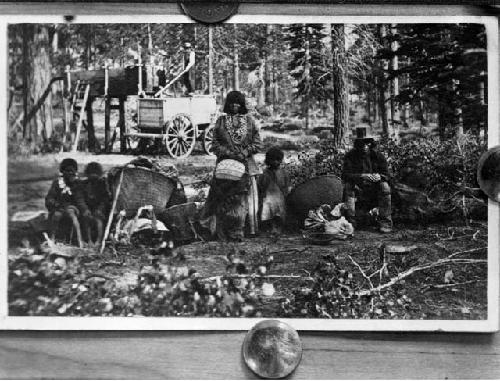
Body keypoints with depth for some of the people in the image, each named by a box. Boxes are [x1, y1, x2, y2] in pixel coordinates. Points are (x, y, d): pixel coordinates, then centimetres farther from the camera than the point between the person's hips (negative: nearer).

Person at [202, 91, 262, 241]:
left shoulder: (249, 120, 6)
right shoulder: (221, 121, 7)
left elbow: (257, 144, 4)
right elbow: (215, 144, 5)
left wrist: (243, 154, -9)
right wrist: (228, 153, -10)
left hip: (245, 164, 0)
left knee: (243, 199, -1)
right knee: (225, 199, -2)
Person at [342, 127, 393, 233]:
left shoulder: (378, 155, -4)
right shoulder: (350, 156, -7)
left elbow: (386, 175, -6)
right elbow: (345, 175, -19)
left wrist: (379, 176, -32)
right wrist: (362, 176, -35)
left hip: (374, 187, 1)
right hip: (357, 187, -1)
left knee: (384, 186, -28)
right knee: (348, 186, -30)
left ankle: (385, 223, -25)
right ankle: (350, 221, -29)